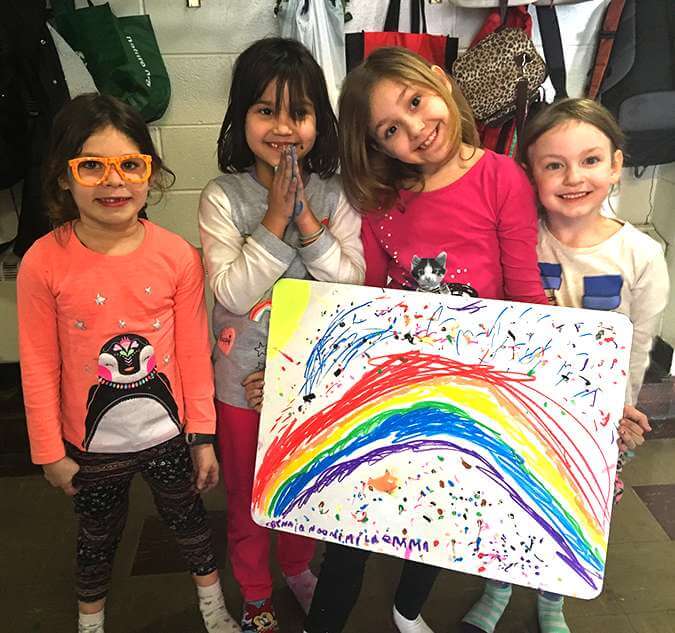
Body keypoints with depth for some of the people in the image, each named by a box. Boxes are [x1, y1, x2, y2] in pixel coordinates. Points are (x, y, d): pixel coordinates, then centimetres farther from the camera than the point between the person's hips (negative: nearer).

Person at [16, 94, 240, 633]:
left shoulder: (178, 256, -14)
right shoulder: (44, 263, -17)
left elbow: (194, 353, -7)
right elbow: (39, 367, -8)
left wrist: (202, 435, -1)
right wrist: (50, 451, -2)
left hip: (168, 433, 1)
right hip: (91, 442, 0)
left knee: (188, 517, 23)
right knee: (99, 534, 23)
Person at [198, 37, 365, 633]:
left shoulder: (334, 194, -7)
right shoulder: (223, 197, -12)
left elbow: (353, 284, -13)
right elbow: (232, 293, -19)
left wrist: (306, 219, -22)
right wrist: (276, 219, -25)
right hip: (244, 380, -1)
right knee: (246, 495, 18)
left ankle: (298, 568, 53)